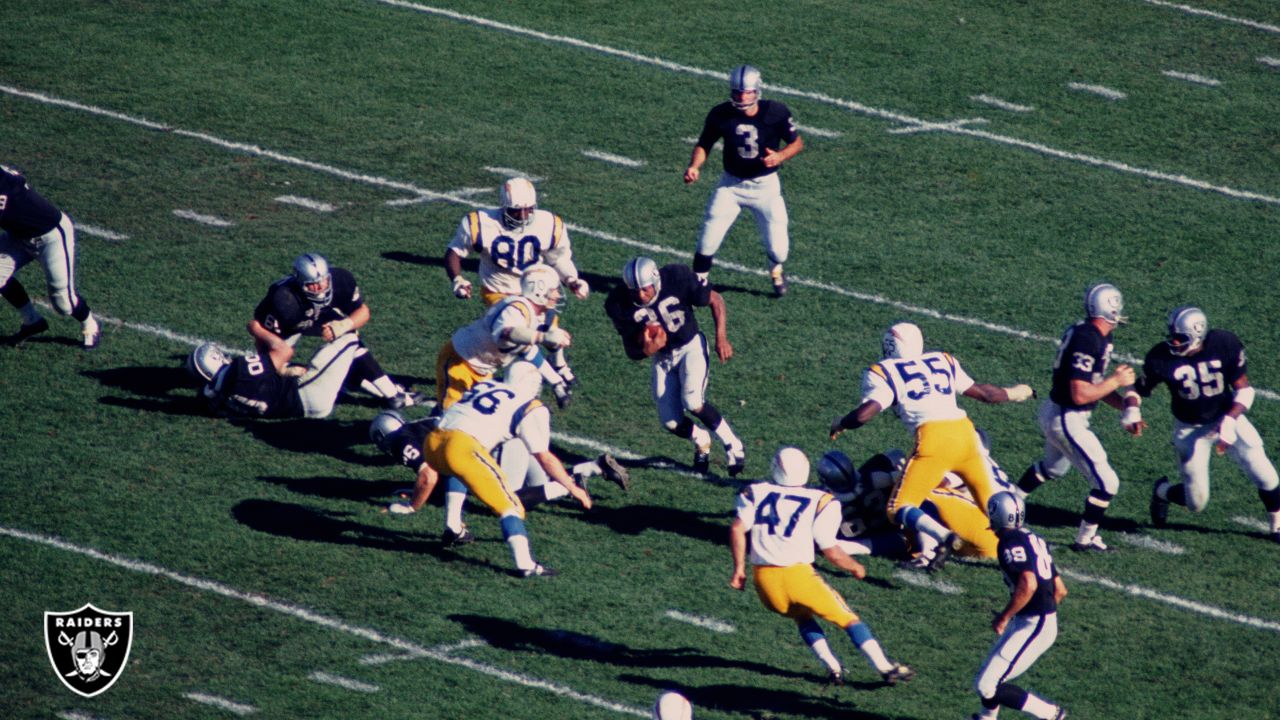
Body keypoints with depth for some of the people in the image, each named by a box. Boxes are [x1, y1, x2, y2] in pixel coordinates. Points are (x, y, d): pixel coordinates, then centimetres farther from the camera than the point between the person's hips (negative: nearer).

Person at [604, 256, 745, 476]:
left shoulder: (677, 278, -25)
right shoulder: (620, 304, -20)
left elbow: (715, 300, -9)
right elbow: (631, 351, -11)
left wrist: (721, 337, -17)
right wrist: (647, 349, -34)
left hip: (690, 345, -3)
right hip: (663, 357, 3)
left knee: (693, 402, -24)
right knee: (671, 422, -4)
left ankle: (733, 445, -2)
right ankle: (701, 442, 31)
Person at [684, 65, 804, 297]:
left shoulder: (776, 112, -17)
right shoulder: (721, 114, -14)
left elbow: (797, 142, -4)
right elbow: (704, 145, -1)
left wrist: (780, 156, -24)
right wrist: (694, 167, -21)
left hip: (765, 185, -1)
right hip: (731, 184, 1)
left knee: (778, 248, 4)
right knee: (708, 240, -8)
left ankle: (776, 269, 40)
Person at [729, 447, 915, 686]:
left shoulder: (756, 493, 11)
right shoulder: (819, 501, 5)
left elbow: (738, 527, -3)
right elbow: (831, 551, 2)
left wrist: (739, 568, 4)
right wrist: (855, 567, 19)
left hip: (764, 577, 3)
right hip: (797, 574, -3)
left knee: (802, 617, 27)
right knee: (848, 619, 11)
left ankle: (833, 668, 12)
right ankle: (886, 668, 4)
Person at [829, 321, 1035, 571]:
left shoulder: (884, 373, 7)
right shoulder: (943, 361, 21)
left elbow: (863, 415, -4)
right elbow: (980, 392, 30)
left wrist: (839, 424, 17)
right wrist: (1010, 394, 49)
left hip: (933, 437, -5)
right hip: (964, 431, 5)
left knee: (899, 509, -1)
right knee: (990, 501, 26)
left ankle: (944, 537, -24)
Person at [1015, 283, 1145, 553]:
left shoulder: (1088, 333, 3)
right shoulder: (1087, 341, -28)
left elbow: (1093, 384, 12)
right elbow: (1080, 395, -29)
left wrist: (1126, 405, 5)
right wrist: (1116, 381, -18)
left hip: (1053, 412, 10)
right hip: (1066, 421, -10)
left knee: (1052, 467, 36)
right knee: (1106, 482, -3)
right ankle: (1085, 539, 12)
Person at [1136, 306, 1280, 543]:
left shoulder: (1226, 345, -21)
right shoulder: (1161, 358, -22)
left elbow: (1244, 390, -13)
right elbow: (1139, 388, -6)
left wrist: (1229, 422, -26)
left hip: (1227, 417, 1)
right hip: (1190, 429, -1)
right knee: (1196, 503, 0)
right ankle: (1162, 491, 33)